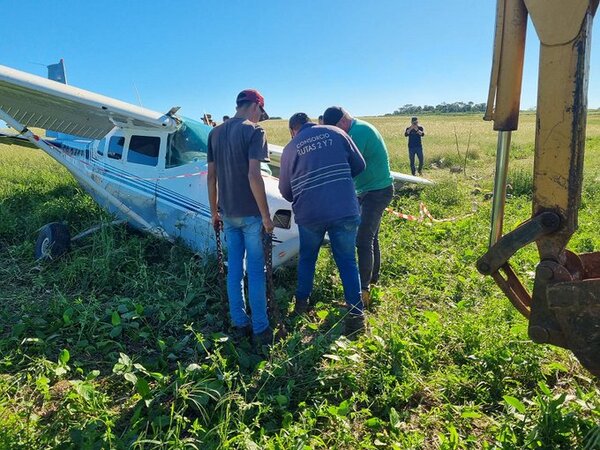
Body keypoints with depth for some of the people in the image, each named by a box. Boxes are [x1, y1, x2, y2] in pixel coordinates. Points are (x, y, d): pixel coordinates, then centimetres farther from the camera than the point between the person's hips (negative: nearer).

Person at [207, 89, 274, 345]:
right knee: (255, 271, 1)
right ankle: (260, 329, 9)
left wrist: (214, 211, 17)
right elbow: (253, 175, -19)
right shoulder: (253, 131, -10)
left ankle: (239, 324, 21)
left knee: (234, 269, 12)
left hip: (227, 213, 6)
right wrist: (266, 215, -14)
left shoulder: (216, 133, 10)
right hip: (250, 213, -6)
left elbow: (211, 176, 11)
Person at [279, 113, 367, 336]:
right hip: (345, 210, 0)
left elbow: (285, 191, 13)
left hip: (310, 213, 0)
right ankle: (356, 314, 9)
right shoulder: (336, 133, 7)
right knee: (347, 261, 10)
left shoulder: (290, 148, 7)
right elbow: (359, 165, 10)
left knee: (307, 259, 21)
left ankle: (301, 303, 32)